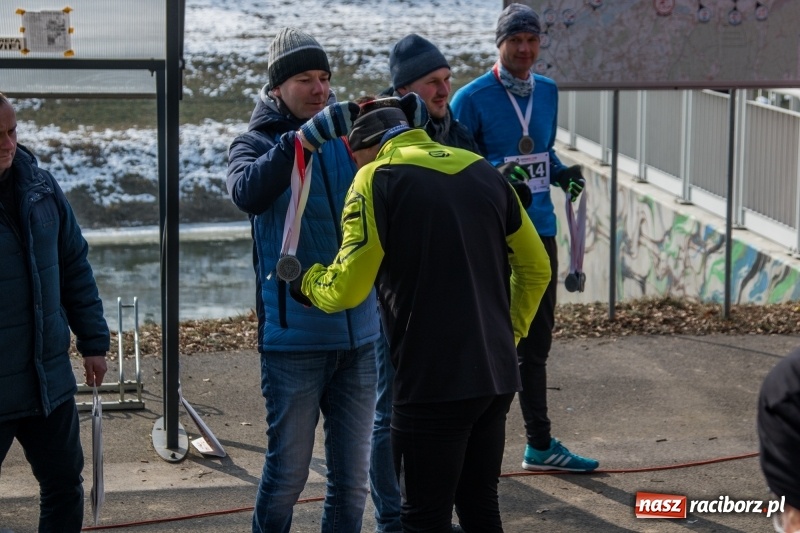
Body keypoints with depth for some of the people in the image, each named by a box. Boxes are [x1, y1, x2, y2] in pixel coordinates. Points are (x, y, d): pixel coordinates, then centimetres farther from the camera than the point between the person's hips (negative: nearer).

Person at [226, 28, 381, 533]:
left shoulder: (347, 135, 7)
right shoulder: (258, 143, -2)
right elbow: (248, 192, -24)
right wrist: (307, 136, -35)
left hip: (358, 335, 4)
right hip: (295, 337, -3)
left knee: (352, 476, 11)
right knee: (288, 472, 4)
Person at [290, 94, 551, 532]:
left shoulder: (377, 178, -6)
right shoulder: (483, 171, 12)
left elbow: (346, 288, -11)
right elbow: (536, 268, 16)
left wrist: (306, 283, 9)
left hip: (433, 382, -6)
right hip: (497, 376, 6)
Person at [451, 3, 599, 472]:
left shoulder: (548, 92, 11)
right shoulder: (472, 98, -9)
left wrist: (563, 174, 3)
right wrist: (495, 174, -25)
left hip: (539, 230, 6)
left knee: (536, 341, 13)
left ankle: (541, 443, 23)